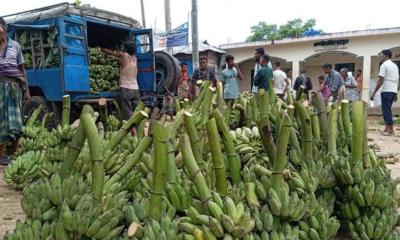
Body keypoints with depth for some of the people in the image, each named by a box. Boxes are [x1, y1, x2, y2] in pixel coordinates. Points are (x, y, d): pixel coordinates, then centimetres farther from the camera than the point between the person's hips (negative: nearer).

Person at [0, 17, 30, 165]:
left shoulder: (15, 45, 9)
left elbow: (22, 69, 12)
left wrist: (26, 89, 8)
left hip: (14, 86, 1)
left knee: (15, 120, 3)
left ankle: (14, 153, 12)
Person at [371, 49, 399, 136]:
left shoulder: (384, 65, -9)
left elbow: (380, 81, -16)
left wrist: (374, 93, -14)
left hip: (386, 90, -8)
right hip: (393, 90, 9)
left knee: (386, 110, -4)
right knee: (387, 110, 15)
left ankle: (391, 131, -3)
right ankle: (387, 129, 17)